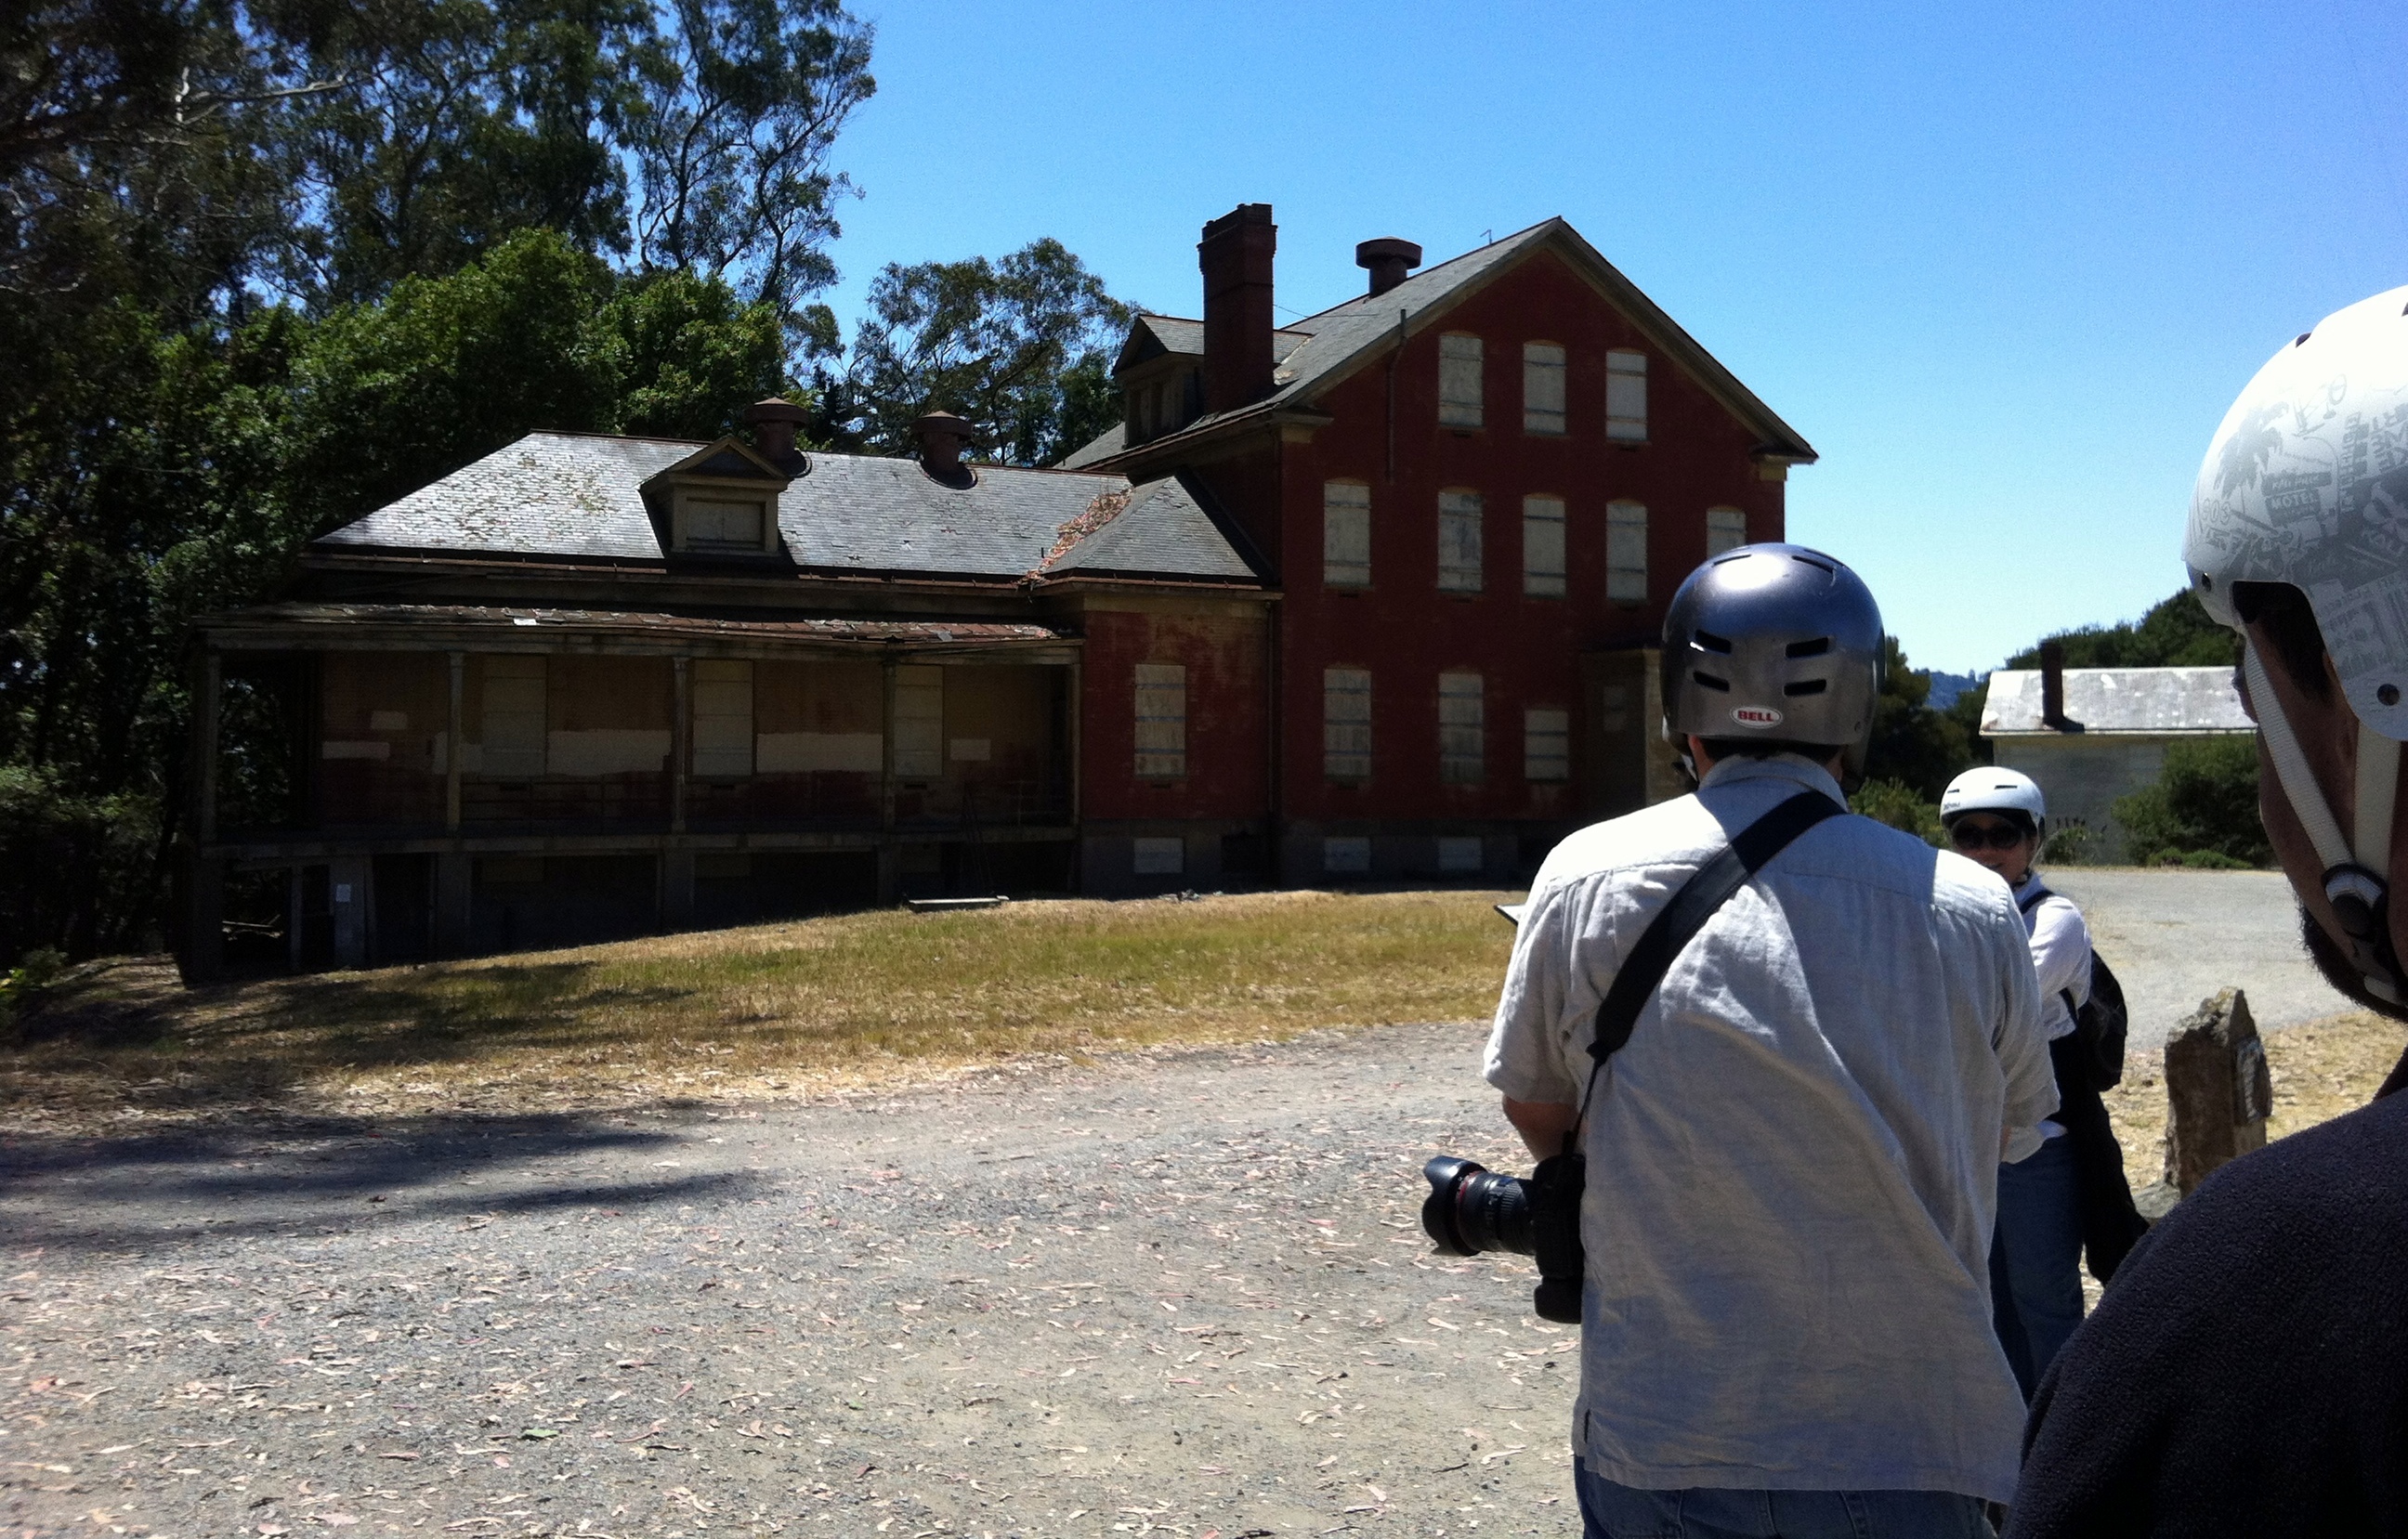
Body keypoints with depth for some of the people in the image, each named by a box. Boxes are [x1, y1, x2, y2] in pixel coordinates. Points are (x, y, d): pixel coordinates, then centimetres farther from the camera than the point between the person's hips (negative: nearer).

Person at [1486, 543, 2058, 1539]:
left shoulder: (1586, 878, -9)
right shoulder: (1972, 909, -6)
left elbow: (1537, 1117, 5)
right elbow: (2011, 1131, 10)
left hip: (1659, 1450, 0)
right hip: (1910, 1457, 1)